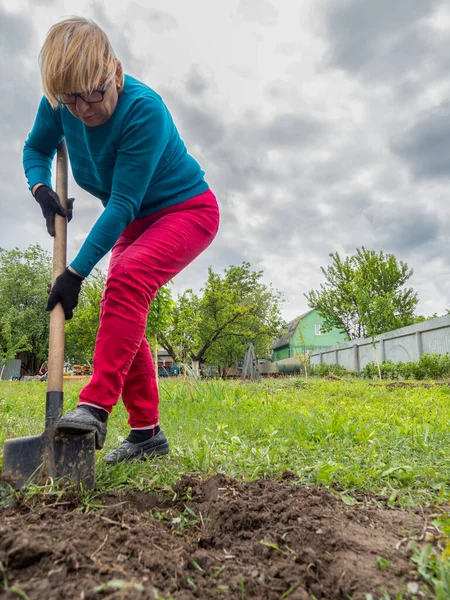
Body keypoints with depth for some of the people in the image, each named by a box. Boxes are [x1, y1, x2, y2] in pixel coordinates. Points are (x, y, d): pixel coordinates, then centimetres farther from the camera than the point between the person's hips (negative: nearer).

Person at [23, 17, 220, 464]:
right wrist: (41, 188, -12)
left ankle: (95, 406, -28)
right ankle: (146, 432, 3)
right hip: (136, 222, 7)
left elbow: (122, 203, -30)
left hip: (186, 210, -6)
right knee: (119, 314, -4)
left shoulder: (144, 110, -27)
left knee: (126, 280, -33)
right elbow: (36, 149, 11)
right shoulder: (59, 105, -8)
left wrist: (75, 273, -29)